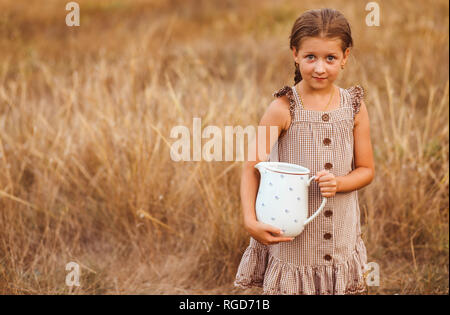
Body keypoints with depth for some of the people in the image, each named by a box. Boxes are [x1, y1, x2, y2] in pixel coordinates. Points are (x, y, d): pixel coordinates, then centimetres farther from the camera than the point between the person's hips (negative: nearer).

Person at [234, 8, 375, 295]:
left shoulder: (354, 107, -1)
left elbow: (367, 169, 5)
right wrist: (250, 220, -21)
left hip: (342, 236, 3)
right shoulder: (284, 109, -10)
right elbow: (252, 168, -9)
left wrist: (338, 183, -15)